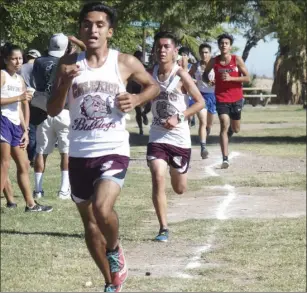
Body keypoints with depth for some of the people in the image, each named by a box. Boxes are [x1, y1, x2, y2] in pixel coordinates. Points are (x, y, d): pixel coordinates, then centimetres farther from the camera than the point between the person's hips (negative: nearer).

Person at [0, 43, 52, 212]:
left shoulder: (20, 80, 19)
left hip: (15, 124, 9)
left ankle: (30, 204, 19)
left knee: (23, 164, 12)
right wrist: (19, 97, -18)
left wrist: (25, 130, 17)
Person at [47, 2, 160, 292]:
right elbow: (53, 111, -1)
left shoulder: (125, 62, -3)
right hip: (79, 153, 3)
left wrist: (137, 99, -7)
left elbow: (153, 86, 14)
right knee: (89, 221, 12)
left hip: (113, 150, -3)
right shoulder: (69, 63, 1)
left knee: (102, 209, -27)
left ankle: (115, 250, 7)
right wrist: (64, 84, -19)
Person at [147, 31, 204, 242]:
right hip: (157, 136, 2)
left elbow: (200, 102, -10)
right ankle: (163, 228, -10)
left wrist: (179, 117, -20)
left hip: (179, 137, -2)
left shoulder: (181, 75, -12)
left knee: (179, 189, 12)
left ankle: (178, 172, 50)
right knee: (158, 179, -17)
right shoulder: (151, 73, 1)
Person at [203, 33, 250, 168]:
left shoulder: (237, 60, -8)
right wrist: (208, 81, -10)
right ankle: (225, 159, -19)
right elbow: (205, 75, 13)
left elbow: (247, 78, -9)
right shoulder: (214, 61, -4)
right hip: (221, 99, -1)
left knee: (236, 129, 13)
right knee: (224, 125, -17)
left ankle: (230, 128, 53)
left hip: (236, 98, 1)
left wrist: (231, 78, -22)